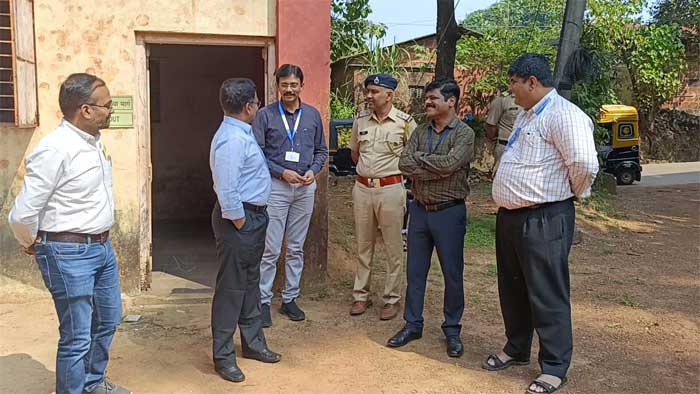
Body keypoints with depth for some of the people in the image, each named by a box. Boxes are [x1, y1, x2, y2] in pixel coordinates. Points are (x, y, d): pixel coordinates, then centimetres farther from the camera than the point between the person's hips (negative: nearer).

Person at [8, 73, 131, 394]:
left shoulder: (92, 141, 5)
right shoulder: (56, 150, -23)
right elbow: (21, 215, -21)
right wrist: (33, 244, -2)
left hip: (101, 247, 9)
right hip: (70, 255, -9)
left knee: (108, 320, 23)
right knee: (77, 338, 1)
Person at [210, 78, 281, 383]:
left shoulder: (242, 132, 10)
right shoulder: (232, 139, -22)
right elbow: (226, 190, -26)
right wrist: (239, 224, -18)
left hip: (253, 216, 10)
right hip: (239, 219, -10)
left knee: (250, 283, 19)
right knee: (231, 287, -1)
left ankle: (253, 343, 33)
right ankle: (223, 356, 11)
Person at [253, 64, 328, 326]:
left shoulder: (313, 115, 7)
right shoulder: (265, 115, -3)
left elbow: (321, 150, 12)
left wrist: (313, 171, -6)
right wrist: (282, 172, -14)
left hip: (305, 187, 4)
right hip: (275, 186, -3)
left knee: (296, 248, 11)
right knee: (270, 250, -3)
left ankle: (290, 299, 21)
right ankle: (263, 301, 8)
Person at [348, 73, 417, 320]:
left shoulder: (405, 122, -8)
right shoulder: (360, 120, 5)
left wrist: (392, 168, 4)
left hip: (391, 189, -4)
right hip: (362, 188, 4)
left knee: (393, 248, 5)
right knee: (363, 246, 13)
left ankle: (392, 298, 16)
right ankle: (361, 295, 23)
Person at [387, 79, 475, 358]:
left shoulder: (464, 133, -8)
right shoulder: (420, 131, 7)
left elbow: (448, 164, -23)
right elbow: (404, 164, -5)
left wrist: (419, 157, -10)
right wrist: (435, 168, -15)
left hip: (449, 212, -5)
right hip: (420, 209, 5)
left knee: (452, 274, 6)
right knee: (415, 271, 11)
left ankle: (452, 330, 20)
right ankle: (412, 324, 24)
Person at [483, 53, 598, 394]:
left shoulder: (562, 115, -18)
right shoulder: (525, 115, 14)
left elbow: (585, 164, -27)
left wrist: (574, 193, -9)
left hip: (543, 221, -10)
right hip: (509, 217, 10)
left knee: (547, 296, 1)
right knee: (512, 289, 20)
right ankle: (516, 350, 37)